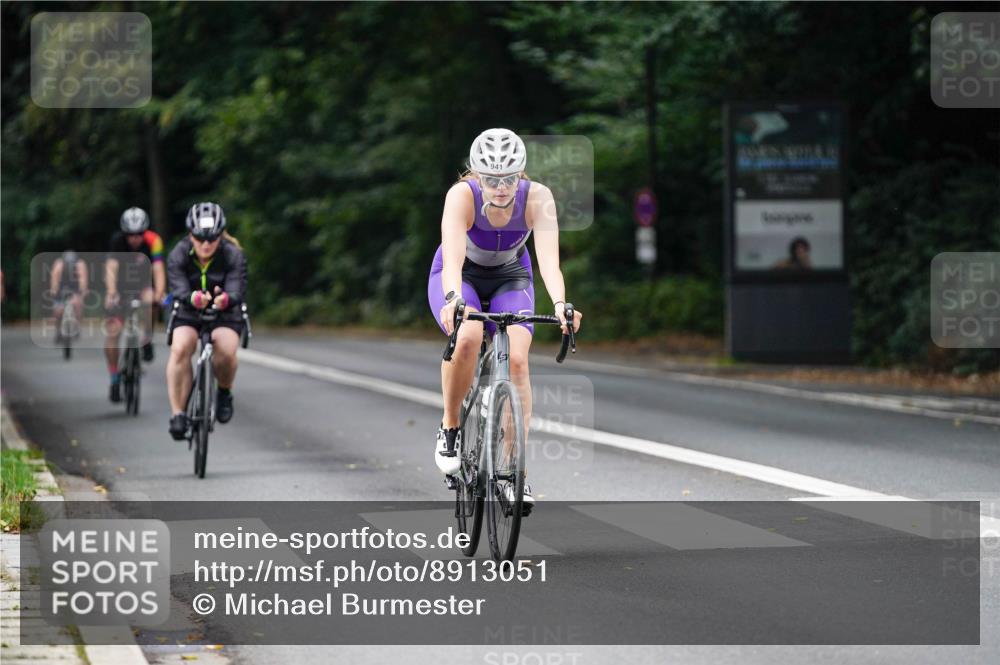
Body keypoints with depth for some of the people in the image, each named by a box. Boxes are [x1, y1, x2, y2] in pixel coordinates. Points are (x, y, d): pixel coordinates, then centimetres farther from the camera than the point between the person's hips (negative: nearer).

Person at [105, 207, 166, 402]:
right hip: (119, 285, 0)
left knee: (148, 300, -33)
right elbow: (111, 268, -36)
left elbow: (158, 270, -35)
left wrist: (159, 293, -52)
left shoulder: (153, 240, -26)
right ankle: (114, 380, 4)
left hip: (142, 284, 0)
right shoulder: (117, 240, -25)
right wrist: (111, 293, -53)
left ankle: (147, 341, -6)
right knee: (112, 332, -9)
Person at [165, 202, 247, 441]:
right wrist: (193, 298, -56)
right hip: (188, 313, 1)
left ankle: (224, 392, 0)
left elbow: (237, 291, -32)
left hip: (224, 314, -1)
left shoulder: (234, 256, -19)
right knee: (180, 348, -30)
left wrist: (225, 299, -57)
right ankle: (178, 413, -22)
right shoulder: (179, 255, -17)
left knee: (226, 351, -31)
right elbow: (178, 289, -32)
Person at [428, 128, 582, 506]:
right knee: (468, 336, -33)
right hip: (460, 277, -2)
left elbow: (548, 258, -39)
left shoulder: (537, 198, -28)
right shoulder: (462, 195, -32)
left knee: (517, 359, -22)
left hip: (510, 279, 2)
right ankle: (450, 428, -11)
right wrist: (453, 299, -64)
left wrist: (559, 304, -57)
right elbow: (453, 255, -45)